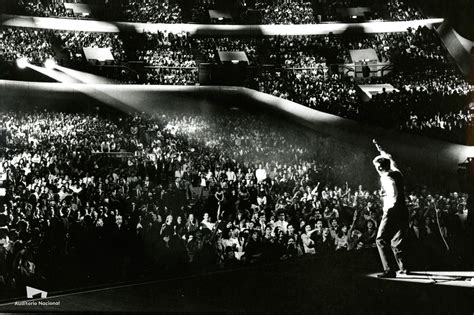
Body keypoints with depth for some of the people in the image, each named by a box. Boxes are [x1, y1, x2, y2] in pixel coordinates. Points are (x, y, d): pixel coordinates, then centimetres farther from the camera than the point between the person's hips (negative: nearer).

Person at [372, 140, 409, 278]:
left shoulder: (386, 177, -12)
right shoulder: (397, 173, 11)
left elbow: (394, 195, -24)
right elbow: (391, 161, 33)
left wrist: (388, 208, -14)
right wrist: (381, 151, 46)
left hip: (392, 212, -9)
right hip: (403, 212, 9)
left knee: (381, 240, -8)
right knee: (397, 242, 22)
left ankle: (389, 270, -17)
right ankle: (403, 267, 30)